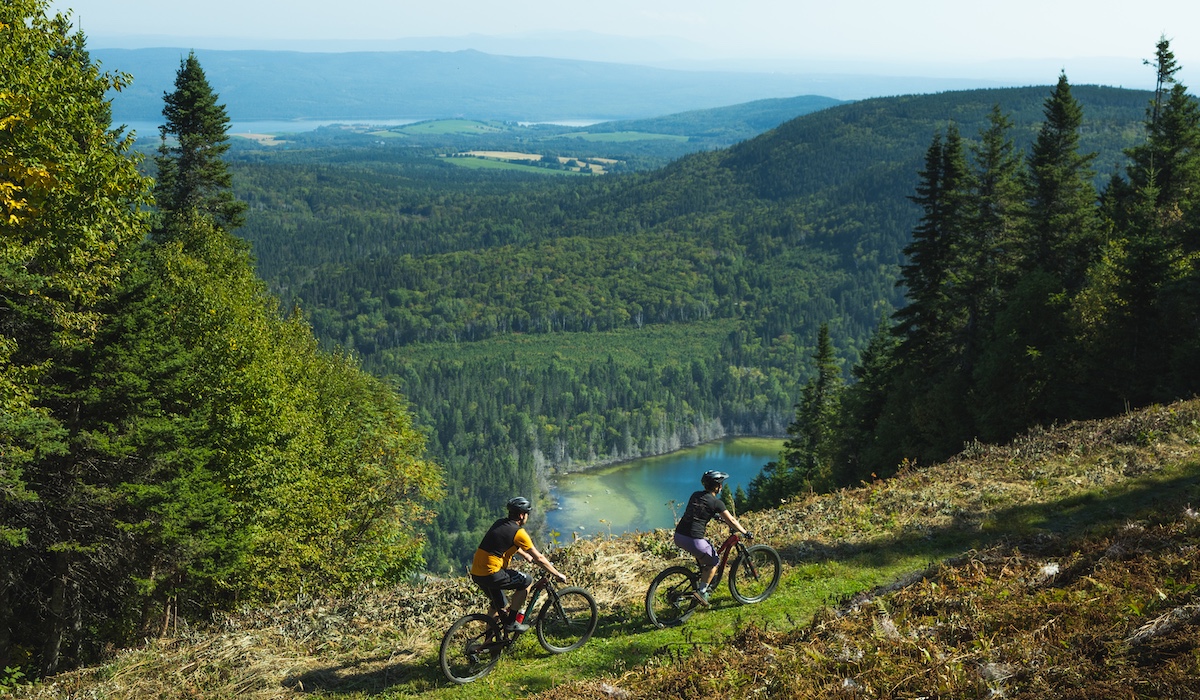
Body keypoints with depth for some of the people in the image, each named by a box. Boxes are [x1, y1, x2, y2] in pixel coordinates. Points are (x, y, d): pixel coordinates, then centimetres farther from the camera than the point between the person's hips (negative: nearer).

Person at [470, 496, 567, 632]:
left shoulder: (500, 524, 14)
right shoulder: (518, 532, -9)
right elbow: (539, 558, -4)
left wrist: (527, 556, 46)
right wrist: (558, 575, 6)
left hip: (476, 574, 9)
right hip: (491, 574, -8)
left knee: (499, 606, 25)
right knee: (527, 581, 6)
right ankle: (511, 622, 6)